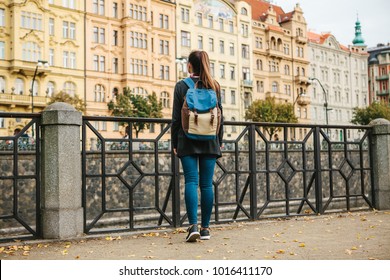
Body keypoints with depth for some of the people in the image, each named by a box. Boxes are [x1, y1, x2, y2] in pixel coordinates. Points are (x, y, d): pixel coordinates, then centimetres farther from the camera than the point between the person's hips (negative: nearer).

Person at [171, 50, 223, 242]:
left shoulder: (181, 86, -1)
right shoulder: (214, 86, 6)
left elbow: (176, 118, -1)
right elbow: (220, 116, 8)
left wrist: (175, 143, 6)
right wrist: (219, 141, 15)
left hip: (188, 141, -2)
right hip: (210, 141, 2)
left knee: (191, 181, -3)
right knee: (206, 184, 4)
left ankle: (193, 226, -14)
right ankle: (205, 228, 8)